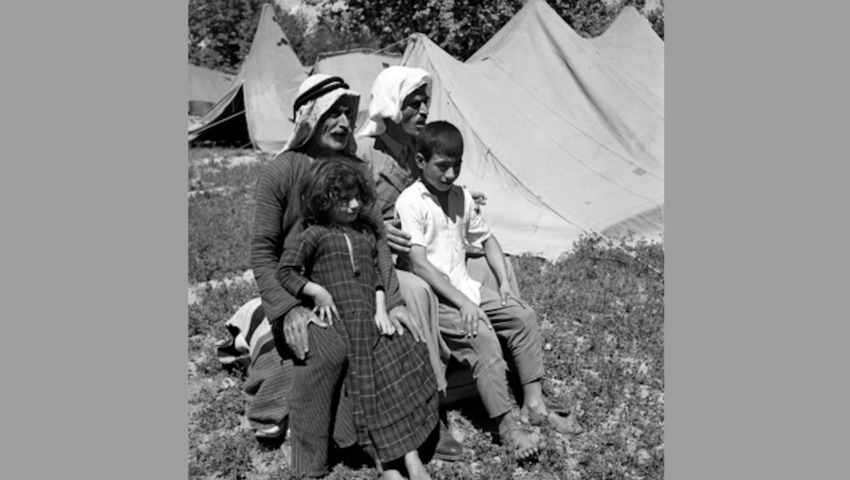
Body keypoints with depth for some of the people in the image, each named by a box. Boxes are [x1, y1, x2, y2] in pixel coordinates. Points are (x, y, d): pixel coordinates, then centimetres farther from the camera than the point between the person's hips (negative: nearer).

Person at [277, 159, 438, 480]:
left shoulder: (366, 232, 18)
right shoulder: (314, 235, 2)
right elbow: (285, 272, 0)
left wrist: (381, 310, 6)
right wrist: (316, 291, -10)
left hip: (370, 319, 5)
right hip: (337, 320, -4)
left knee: (401, 369, -12)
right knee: (363, 384, -13)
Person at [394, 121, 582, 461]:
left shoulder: (462, 198, 12)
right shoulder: (409, 202, -11)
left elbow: (486, 239, 22)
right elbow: (418, 263, -19)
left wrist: (504, 283, 6)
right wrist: (461, 302, -24)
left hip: (465, 288, 7)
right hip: (433, 296, -7)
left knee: (524, 316, -8)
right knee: (481, 333, -28)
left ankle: (534, 404, -1)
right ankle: (506, 424, -21)